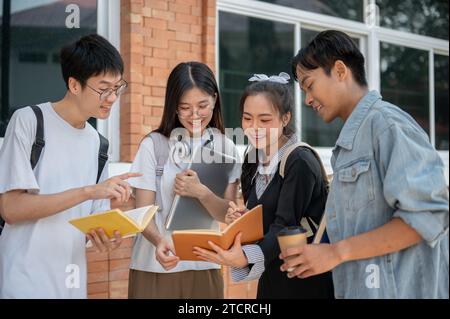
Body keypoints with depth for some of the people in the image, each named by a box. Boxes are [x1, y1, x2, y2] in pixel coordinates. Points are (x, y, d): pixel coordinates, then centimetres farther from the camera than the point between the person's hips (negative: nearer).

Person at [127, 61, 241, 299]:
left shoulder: (226, 148, 2)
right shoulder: (153, 145, -6)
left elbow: (226, 215, -2)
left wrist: (201, 192, -22)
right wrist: (159, 241, -29)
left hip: (205, 268, 2)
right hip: (155, 267, -2)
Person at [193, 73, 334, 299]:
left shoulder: (300, 163, -16)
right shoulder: (253, 160, 6)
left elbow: (286, 226, -23)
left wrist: (245, 257, -39)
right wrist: (240, 219, -9)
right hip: (272, 278, 7)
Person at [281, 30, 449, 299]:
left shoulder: (385, 122, -12)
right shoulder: (352, 139, 15)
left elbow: (427, 216, -20)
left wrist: (337, 252, -18)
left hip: (398, 289, -8)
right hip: (362, 288, 8)